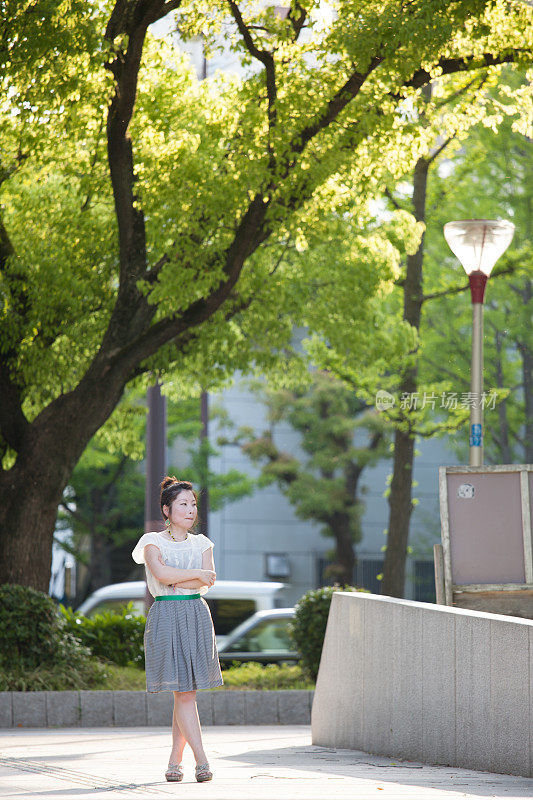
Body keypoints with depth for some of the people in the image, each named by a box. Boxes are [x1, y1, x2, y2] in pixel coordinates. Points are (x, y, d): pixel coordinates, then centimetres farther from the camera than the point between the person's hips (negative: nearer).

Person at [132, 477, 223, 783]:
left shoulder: (201, 544, 13)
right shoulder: (153, 543, 2)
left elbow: (209, 580, -3)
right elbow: (161, 574, -16)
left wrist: (174, 580, -11)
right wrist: (196, 574, -9)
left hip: (197, 617, 4)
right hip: (166, 617, -4)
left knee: (187, 692, 3)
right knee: (184, 693, -9)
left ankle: (175, 761, 12)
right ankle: (202, 761, -12)